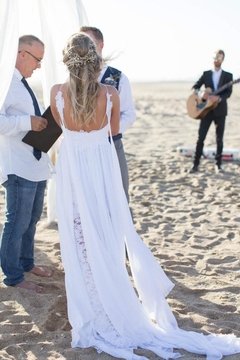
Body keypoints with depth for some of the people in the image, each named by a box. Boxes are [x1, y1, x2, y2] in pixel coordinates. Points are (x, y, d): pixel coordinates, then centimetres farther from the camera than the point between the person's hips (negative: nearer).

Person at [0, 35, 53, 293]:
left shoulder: (22, 82, 15)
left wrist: (44, 120, 8)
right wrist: (28, 122, -28)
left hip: (36, 162, 10)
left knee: (32, 218, 20)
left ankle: (26, 262, 37)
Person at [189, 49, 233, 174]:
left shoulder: (228, 76, 3)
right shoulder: (206, 74, 8)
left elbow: (228, 92, -8)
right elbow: (196, 86, 7)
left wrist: (219, 98, -27)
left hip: (220, 110, -1)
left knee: (219, 138, 5)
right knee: (201, 137, -3)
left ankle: (218, 164, 15)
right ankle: (196, 164, 1)